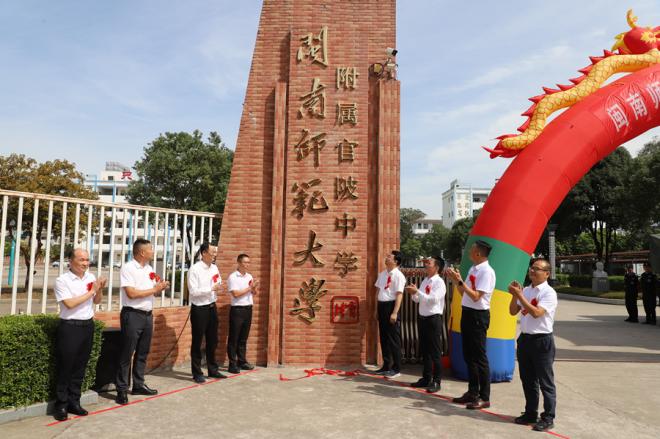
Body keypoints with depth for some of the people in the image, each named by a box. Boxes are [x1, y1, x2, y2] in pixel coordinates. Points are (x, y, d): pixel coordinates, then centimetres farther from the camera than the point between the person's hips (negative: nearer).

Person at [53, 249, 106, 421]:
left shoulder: (91, 277, 7)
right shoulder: (62, 280, -9)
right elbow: (70, 304, -20)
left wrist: (100, 290, -3)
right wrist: (91, 291, -15)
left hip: (88, 326, 5)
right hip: (70, 327, -5)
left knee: (80, 367, 12)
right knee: (65, 368, 3)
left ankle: (74, 402, 23)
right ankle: (61, 406, 15)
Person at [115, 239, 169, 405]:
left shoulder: (149, 268, 11)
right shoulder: (128, 268, -13)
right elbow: (131, 293, -22)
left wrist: (160, 287, -6)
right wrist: (154, 289, -15)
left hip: (147, 315, 8)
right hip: (132, 315, -8)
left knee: (143, 353, 15)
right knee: (126, 354, 1)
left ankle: (138, 385, 26)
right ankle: (122, 389, 10)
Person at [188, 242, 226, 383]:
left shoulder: (214, 268, 6)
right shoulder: (195, 269, -14)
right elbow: (193, 291, -20)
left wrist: (218, 286, -3)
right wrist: (212, 288, -20)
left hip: (212, 307, 7)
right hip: (199, 309, -7)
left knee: (212, 340, 16)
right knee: (197, 342, 4)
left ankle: (213, 370, 28)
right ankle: (197, 373, 16)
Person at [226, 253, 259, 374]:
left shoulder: (249, 276, 12)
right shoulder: (232, 277, -8)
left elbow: (254, 293, 15)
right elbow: (236, 294, -17)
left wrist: (255, 288, -7)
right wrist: (250, 288, -11)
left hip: (248, 309, 7)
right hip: (237, 310, -7)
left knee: (243, 338, 13)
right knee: (234, 338, 0)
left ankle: (242, 361, 21)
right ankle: (232, 364, 5)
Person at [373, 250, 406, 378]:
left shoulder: (398, 275, -11)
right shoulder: (382, 273, 13)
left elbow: (399, 295, -16)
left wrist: (395, 312, -22)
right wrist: (377, 309, 17)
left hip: (391, 305, -8)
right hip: (382, 306, 8)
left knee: (393, 338, -1)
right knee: (384, 337, 13)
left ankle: (396, 368, 8)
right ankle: (386, 366, 24)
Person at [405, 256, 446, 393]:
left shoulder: (439, 282, -11)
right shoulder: (425, 281, 13)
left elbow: (433, 299, -22)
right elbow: (417, 299, 16)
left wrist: (417, 291, -23)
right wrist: (412, 293, -4)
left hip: (434, 318, -8)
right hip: (422, 318, 8)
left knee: (435, 352, 0)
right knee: (424, 350, 15)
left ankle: (436, 381, 7)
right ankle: (426, 378, 26)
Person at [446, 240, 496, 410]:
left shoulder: (486, 271, -16)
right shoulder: (473, 269, 11)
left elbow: (476, 296, -21)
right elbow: (463, 293, 14)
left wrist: (460, 281, -22)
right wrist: (456, 279, 2)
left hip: (478, 316, -9)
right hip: (467, 313, 9)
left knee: (479, 357, -2)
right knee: (468, 355, 15)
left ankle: (484, 398, 8)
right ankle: (472, 392, 27)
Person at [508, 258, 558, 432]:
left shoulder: (549, 293, -13)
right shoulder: (525, 290, 8)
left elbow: (536, 313, -24)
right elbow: (512, 312, 9)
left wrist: (519, 295, -22)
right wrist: (515, 295, -6)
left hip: (542, 340, -7)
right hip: (525, 338, 7)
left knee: (545, 381, 4)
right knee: (527, 379, 16)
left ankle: (548, 418, 16)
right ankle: (530, 413, 30)